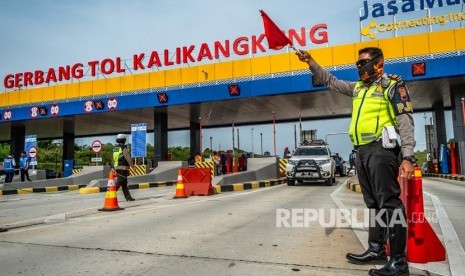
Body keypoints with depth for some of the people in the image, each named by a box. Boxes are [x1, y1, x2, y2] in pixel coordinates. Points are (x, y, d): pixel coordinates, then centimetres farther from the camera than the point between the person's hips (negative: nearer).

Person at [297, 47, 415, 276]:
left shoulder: (393, 85, -1)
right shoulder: (358, 87, 20)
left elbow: (405, 121, -8)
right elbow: (330, 81, 28)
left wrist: (407, 157, -17)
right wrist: (310, 62, 20)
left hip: (381, 150, -8)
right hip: (362, 152, 8)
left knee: (389, 203, -8)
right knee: (373, 203, 13)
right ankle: (376, 250, 24)